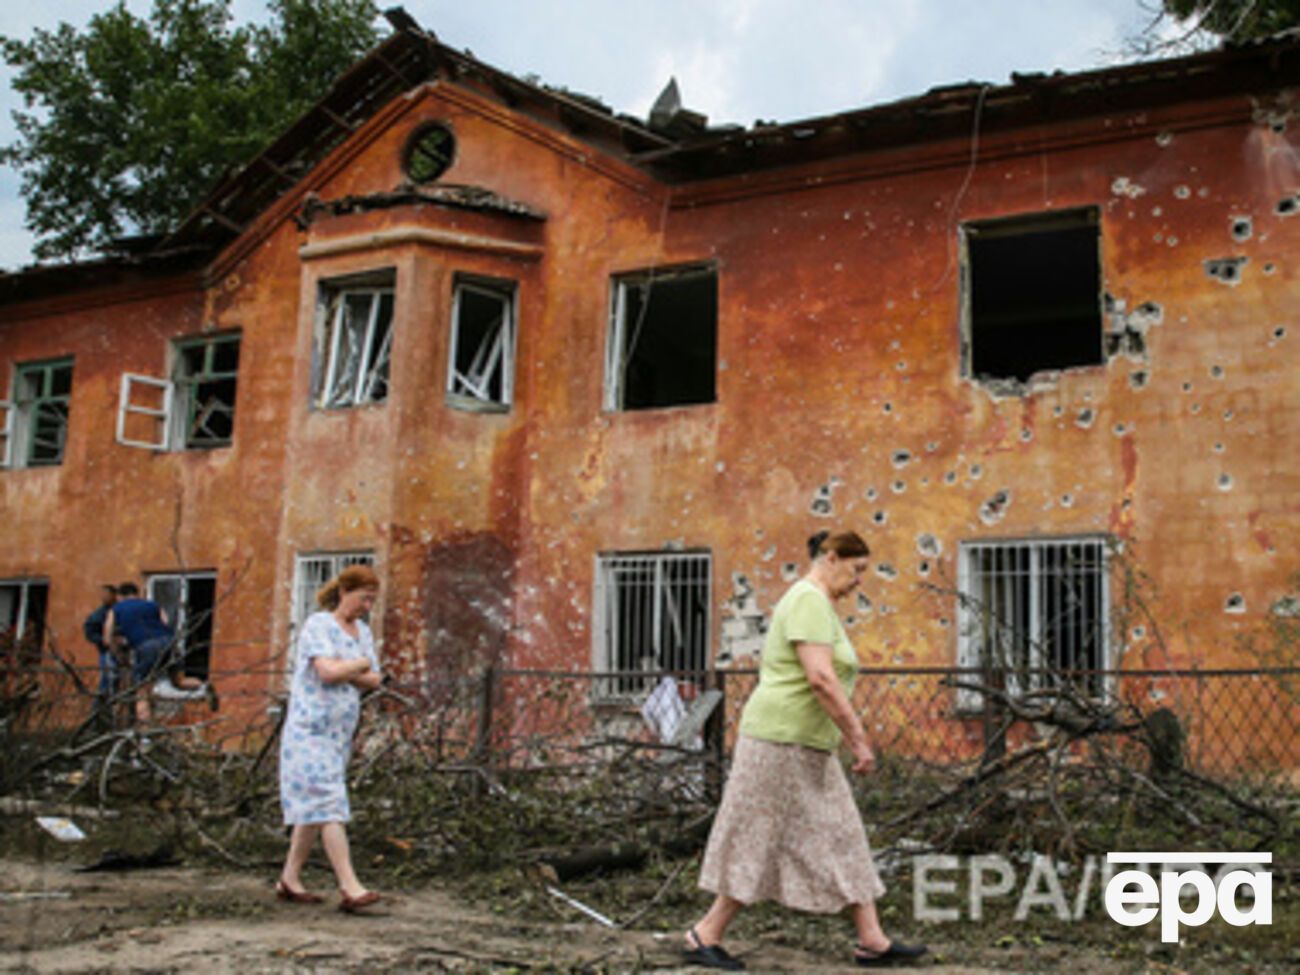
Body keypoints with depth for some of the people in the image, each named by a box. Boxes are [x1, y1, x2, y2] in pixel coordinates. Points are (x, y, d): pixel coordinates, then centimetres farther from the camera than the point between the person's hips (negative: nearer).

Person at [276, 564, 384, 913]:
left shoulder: (362, 631, 14)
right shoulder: (318, 625, -9)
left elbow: (374, 681, 8)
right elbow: (328, 672, -22)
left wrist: (344, 671, -8)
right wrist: (361, 664, -5)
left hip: (340, 732, 8)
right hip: (310, 728, -8)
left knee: (312, 808, 11)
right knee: (328, 804, -13)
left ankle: (290, 879, 19)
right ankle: (350, 887, -19)